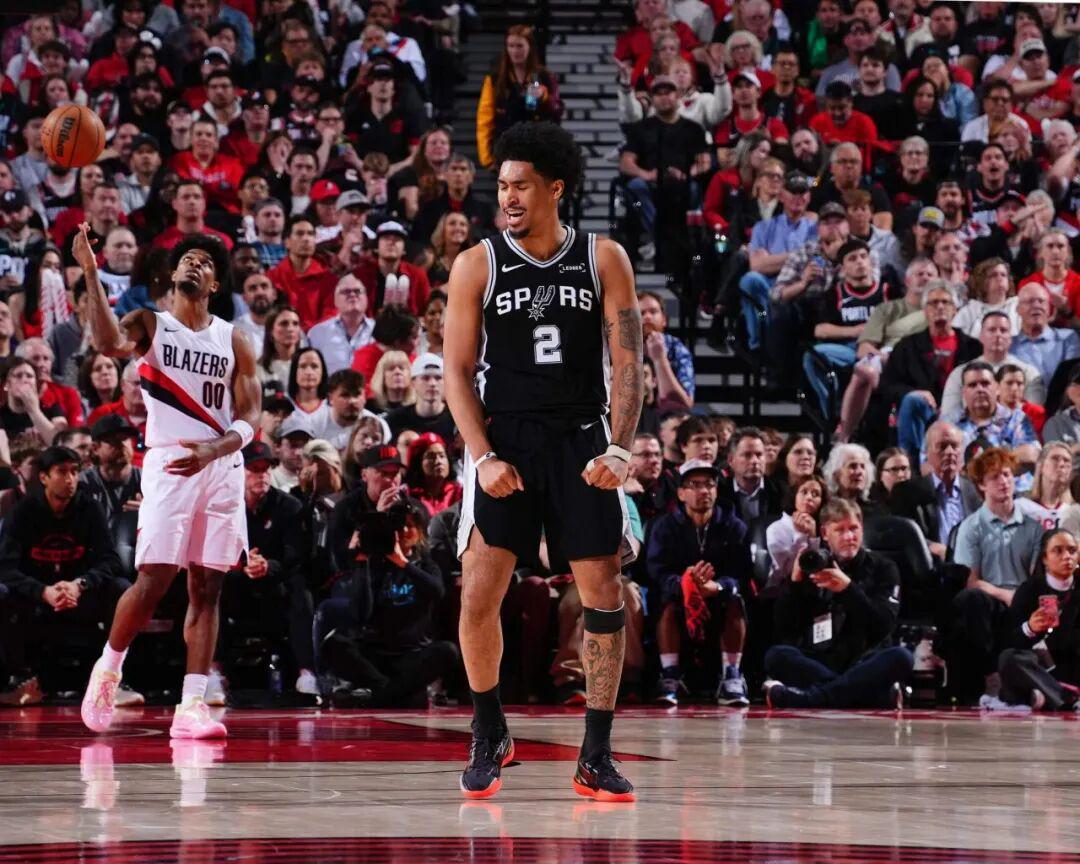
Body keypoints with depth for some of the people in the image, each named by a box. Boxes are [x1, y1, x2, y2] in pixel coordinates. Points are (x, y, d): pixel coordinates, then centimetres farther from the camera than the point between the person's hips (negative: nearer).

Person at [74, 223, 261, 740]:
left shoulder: (234, 341, 10)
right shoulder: (150, 325, 4)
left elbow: (250, 417, 4)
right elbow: (110, 343, -19)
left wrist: (214, 448, -16)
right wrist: (90, 273, -27)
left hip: (222, 467, 3)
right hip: (168, 464, -3)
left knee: (207, 588, -1)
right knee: (152, 581, -11)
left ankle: (191, 707, -2)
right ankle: (106, 671, 13)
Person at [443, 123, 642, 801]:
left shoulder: (604, 260, 1)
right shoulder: (477, 266, 0)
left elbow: (628, 362, -1)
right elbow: (458, 370, -1)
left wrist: (620, 448, -14)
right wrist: (483, 457, -13)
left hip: (582, 440, 1)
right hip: (504, 442, 0)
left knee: (604, 592, -2)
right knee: (480, 593, -8)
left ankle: (596, 758, 6)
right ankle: (490, 737, 13)